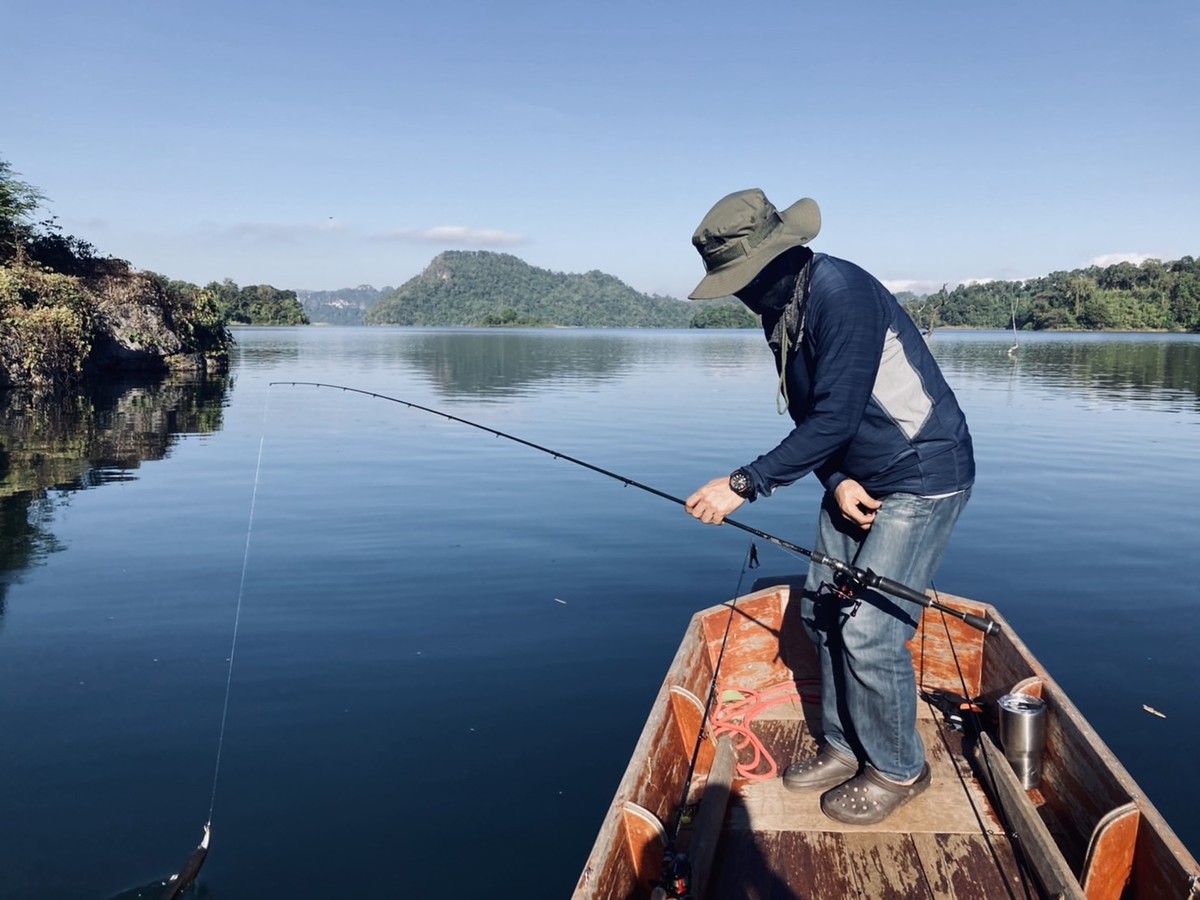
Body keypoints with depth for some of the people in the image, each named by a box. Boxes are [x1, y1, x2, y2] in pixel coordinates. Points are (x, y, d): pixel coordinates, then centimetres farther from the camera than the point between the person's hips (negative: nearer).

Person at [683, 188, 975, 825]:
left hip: (922, 475, -9)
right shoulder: (780, 312, 4)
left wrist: (745, 485, -26)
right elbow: (810, 417, 8)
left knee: (868, 630, -9)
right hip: (856, 478, 9)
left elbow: (834, 418, -28)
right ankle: (844, 745, 29)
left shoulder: (839, 291, -25)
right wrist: (838, 480, -9)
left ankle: (898, 769, 14)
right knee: (821, 610, 11)